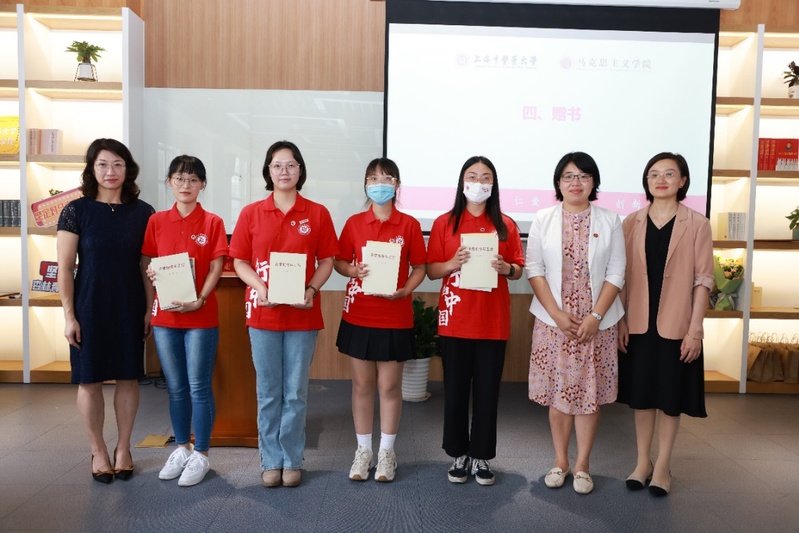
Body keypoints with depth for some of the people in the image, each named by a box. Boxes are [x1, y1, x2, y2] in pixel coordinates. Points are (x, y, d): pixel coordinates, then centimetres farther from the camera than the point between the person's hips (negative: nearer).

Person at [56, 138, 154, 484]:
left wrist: (150, 309, 1)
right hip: (89, 307, -1)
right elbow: (65, 267, -3)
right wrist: (69, 315, -7)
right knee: (90, 380, 5)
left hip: (130, 308, 2)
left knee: (128, 377, 7)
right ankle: (98, 452, 22)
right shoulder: (76, 211, -3)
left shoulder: (142, 212, 2)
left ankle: (123, 449, 24)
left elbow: (147, 266, 5)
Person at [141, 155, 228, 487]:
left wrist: (199, 300, -18)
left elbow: (216, 267, -6)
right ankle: (182, 448, 29)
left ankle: (201, 454, 15)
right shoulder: (156, 221, 7)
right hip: (165, 315, 3)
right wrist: (150, 275, -13)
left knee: (199, 387, 2)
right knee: (176, 388, 13)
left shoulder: (212, 223, -1)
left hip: (201, 316, -3)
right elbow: (148, 263, 10)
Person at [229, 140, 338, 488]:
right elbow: (239, 261, 5)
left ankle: (292, 460, 21)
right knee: (268, 392, 9)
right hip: (263, 313, 1)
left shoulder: (317, 213, 2)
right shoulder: (251, 213, 4)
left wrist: (311, 289, -12)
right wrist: (259, 286, -13)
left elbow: (327, 260, 5)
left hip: (302, 314, 0)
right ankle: (271, 461, 22)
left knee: (295, 393, 7)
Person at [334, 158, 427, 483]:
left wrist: (404, 291, -16)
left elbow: (420, 267, 1)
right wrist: (354, 270, -13)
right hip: (358, 316, 2)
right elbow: (339, 262, 9)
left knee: (390, 386, 6)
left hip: (395, 318, -1)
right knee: (362, 385, 9)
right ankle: (363, 450, 23)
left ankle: (387, 452, 21)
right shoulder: (354, 223, 4)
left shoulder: (409, 224, -1)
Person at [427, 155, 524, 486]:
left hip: (493, 322, 1)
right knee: (455, 390, 6)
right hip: (455, 321, -1)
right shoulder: (444, 223, 2)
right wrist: (453, 263, -17)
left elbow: (519, 270, 9)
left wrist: (506, 268, -13)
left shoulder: (506, 225, 5)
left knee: (488, 391, 7)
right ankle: (459, 455, 22)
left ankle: (481, 456, 21)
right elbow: (431, 270, 2)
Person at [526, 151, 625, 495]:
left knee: (589, 391, 4)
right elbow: (534, 270, -1)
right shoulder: (544, 219, 4)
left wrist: (595, 316, -11)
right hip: (552, 321, 0)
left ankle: (582, 465, 17)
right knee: (557, 391, 6)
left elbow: (616, 273, 0)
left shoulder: (609, 221, 4)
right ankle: (560, 461, 20)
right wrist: (558, 314, -10)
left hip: (596, 322, 0)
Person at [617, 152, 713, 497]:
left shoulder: (697, 224, -2)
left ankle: (663, 466, 21)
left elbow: (703, 280, -4)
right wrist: (619, 320, -2)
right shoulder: (632, 223, 3)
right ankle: (642, 462, 25)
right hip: (638, 324, 2)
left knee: (670, 396, 7)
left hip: (676, 325, -2)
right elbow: (621, 275, 4)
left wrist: (695, 329, -9)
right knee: (641, 393, 11)